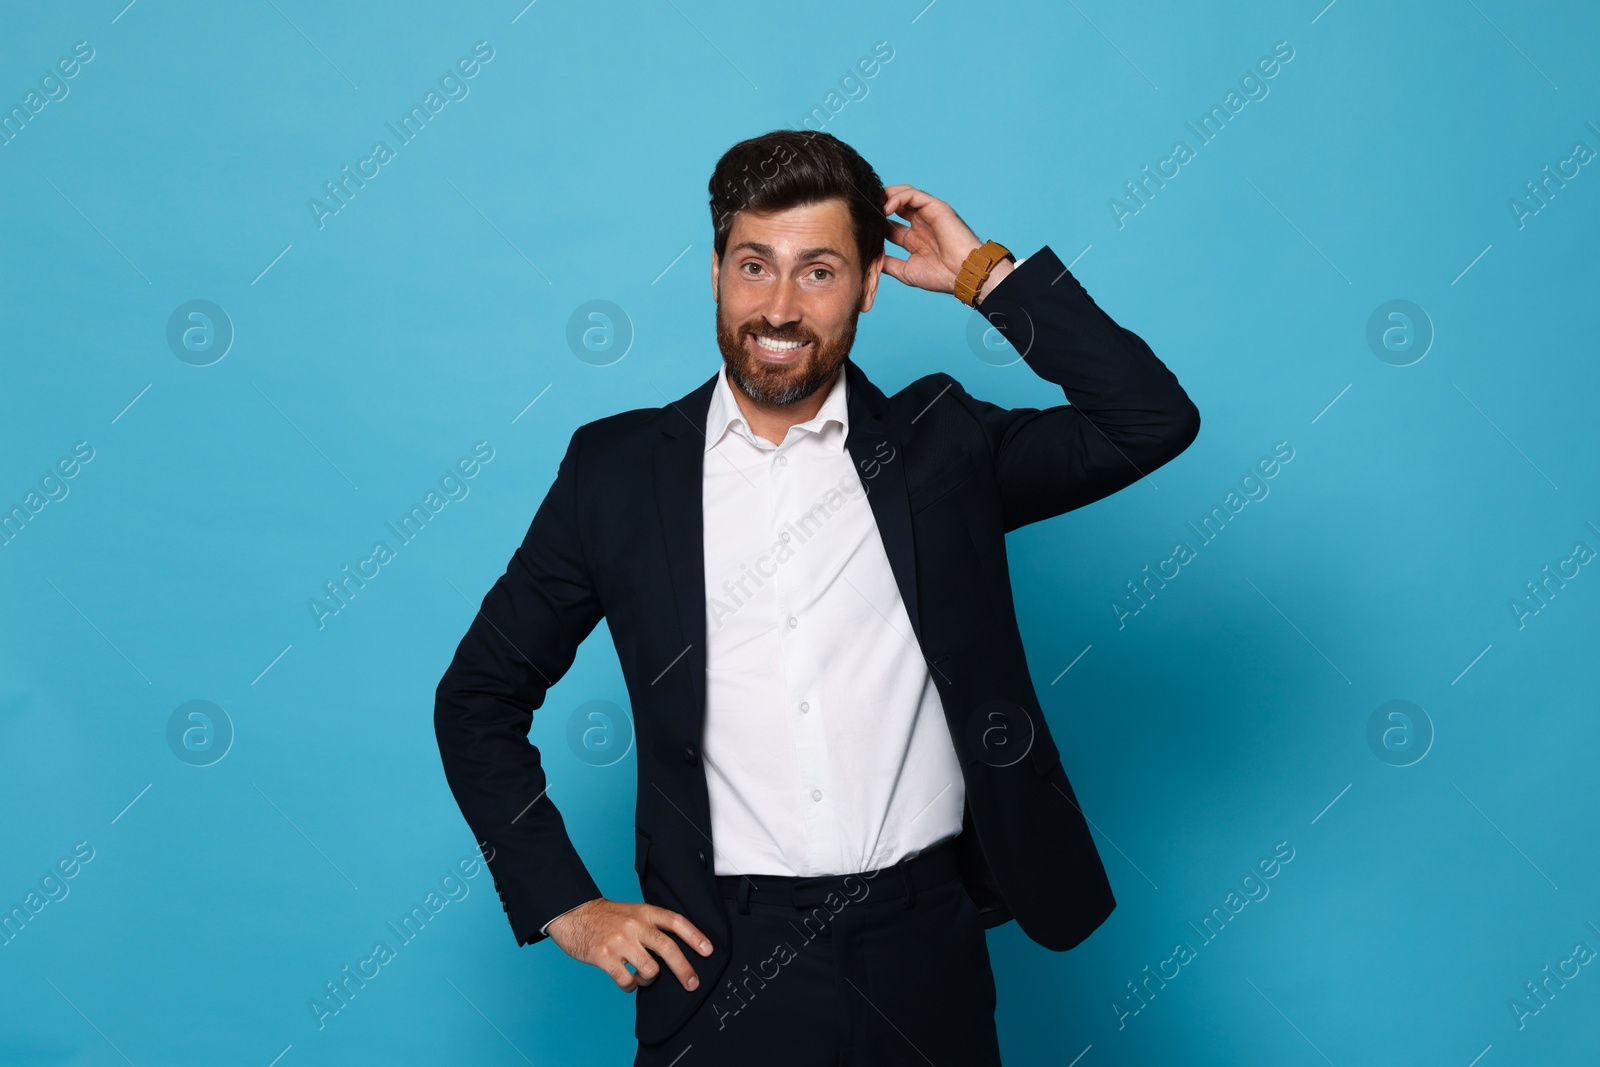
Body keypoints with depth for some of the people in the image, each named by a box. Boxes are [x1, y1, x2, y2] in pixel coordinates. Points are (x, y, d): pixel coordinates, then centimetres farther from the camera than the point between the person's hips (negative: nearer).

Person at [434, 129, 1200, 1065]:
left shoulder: (940, 447, 3)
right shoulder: (617, 468, 2)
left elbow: (1153, 421, -8)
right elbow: (479, 697, 8)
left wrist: (987, 273, -5)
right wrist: (565, 906, 0)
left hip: (920, 962, 1)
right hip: (720, 968, 0)